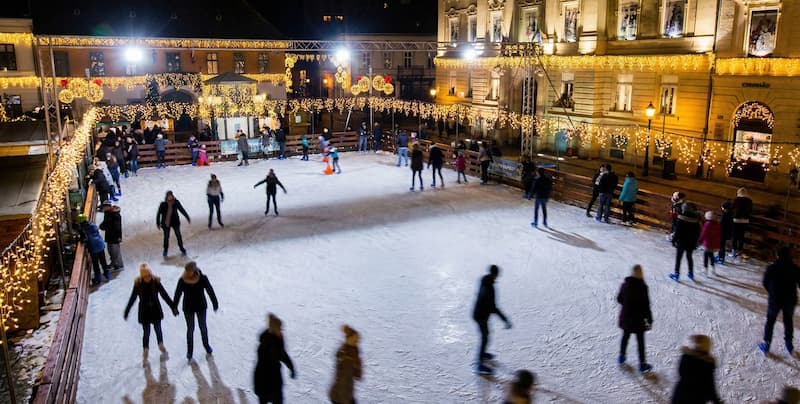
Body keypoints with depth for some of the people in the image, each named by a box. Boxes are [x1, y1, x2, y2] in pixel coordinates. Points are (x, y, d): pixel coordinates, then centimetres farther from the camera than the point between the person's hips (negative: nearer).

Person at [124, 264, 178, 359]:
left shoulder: (156, 282, -13)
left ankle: (161, 346, 37)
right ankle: (145, 351, 22)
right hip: (144, 312, -1)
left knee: (158, 328, 12)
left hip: (156, 310, 1)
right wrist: (126, 312, 2)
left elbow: (165, 295, -7)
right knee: (146, 332, 4)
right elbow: (132, 299, -4)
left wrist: (173, 307, -6)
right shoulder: (138, 284, -15)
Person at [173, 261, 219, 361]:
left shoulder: (202, 278, -19)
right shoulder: (182, 280, -16)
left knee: (203, 327, 15)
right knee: (190, 329, 9)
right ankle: (189, 351, 22)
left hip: (201, 307, 0)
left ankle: (206, 345, 35)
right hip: (188, 308, 0)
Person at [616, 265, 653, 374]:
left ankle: (621, 356, 38)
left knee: (625, 336, 24)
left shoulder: (625, 285, -6)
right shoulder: (642, 287, -20)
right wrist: (649, 320, -10)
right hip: (638, 319, -4)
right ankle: (642, 364, 17)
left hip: (625, 317, 4)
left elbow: (619, 299, 5)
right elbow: (646, 305, -18)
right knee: (640, 341, 9)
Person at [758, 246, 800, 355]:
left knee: (770, 321, 13)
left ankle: (766, 345, 18)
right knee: (788, 322, 21)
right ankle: (789, 345, 33)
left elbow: (765, 283, -3)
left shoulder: (772, 267, -12)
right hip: (790, 300, 2)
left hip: (774, 299, -2)